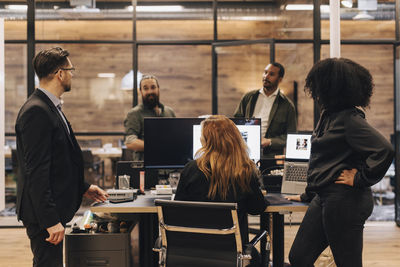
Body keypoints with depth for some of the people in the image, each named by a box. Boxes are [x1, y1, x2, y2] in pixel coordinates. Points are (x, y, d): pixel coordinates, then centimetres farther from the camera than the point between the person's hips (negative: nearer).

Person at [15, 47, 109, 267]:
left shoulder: (50, 108, 13)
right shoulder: (36, 111, -19)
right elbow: (36, 171, -23)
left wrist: (83, 188, 18)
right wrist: (51, 220, -24)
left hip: (53, 211, 10)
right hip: (43, 215, -10)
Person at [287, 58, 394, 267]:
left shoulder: (349, 119, -16)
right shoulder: (328, 115, 13)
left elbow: (384, 150, -27)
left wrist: (360, 178, -17)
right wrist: (308, 195, 29)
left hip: (345, 200, -10)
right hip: (324, 199, 10)